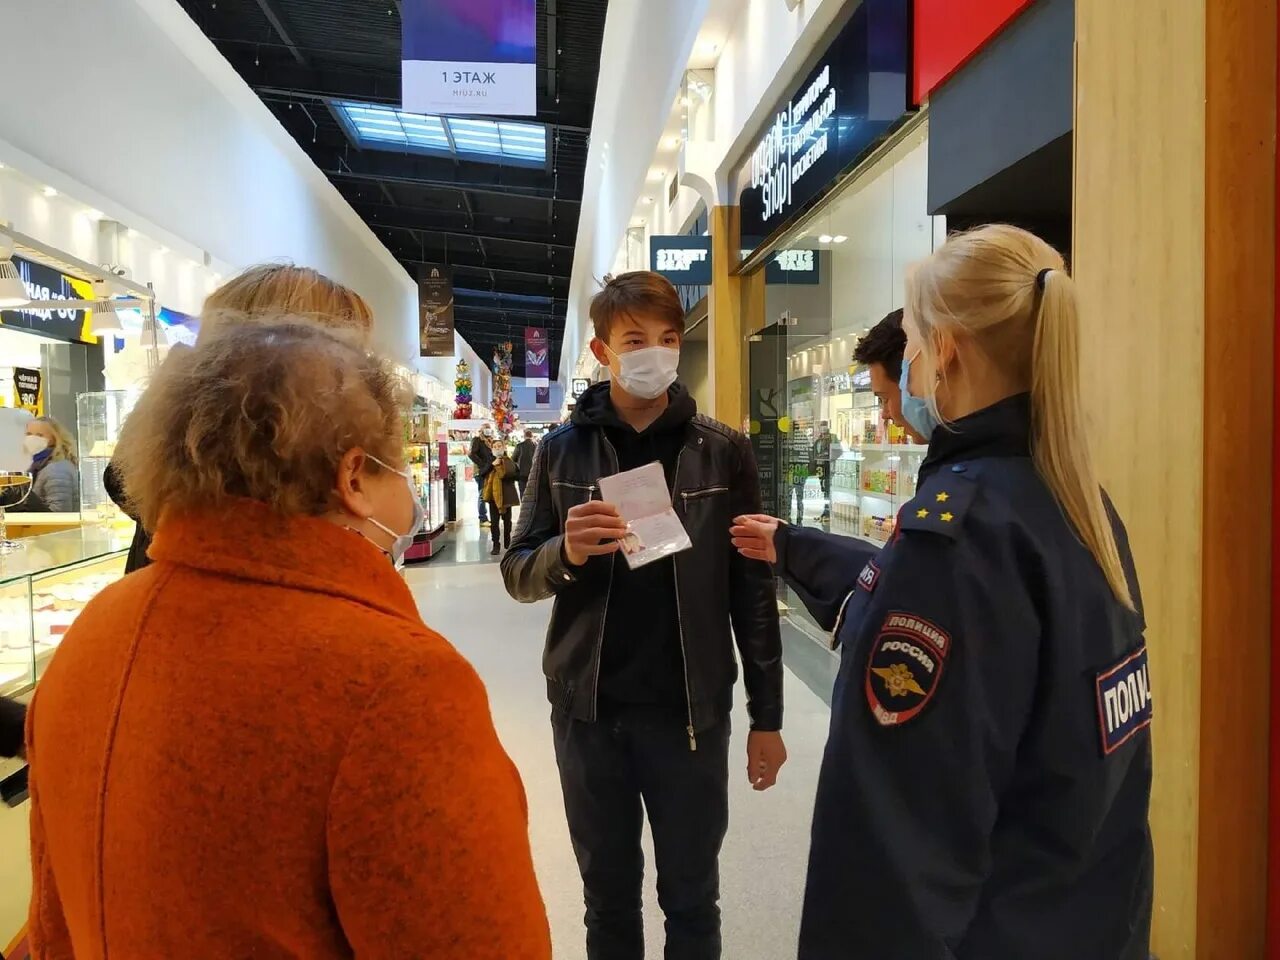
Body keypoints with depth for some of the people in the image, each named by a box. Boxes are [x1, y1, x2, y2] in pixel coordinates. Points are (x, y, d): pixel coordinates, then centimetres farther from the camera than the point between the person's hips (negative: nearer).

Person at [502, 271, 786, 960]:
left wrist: (767, 717, 1)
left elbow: (751, 590, 0)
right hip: (586, 710, 1)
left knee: (692, 900, 14)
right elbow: (518, 574, 2)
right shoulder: (561, 449, 0)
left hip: (690, 709, -1)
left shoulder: (722, 452, -2)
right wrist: (567, 551, -20)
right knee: (608, 898, 18)